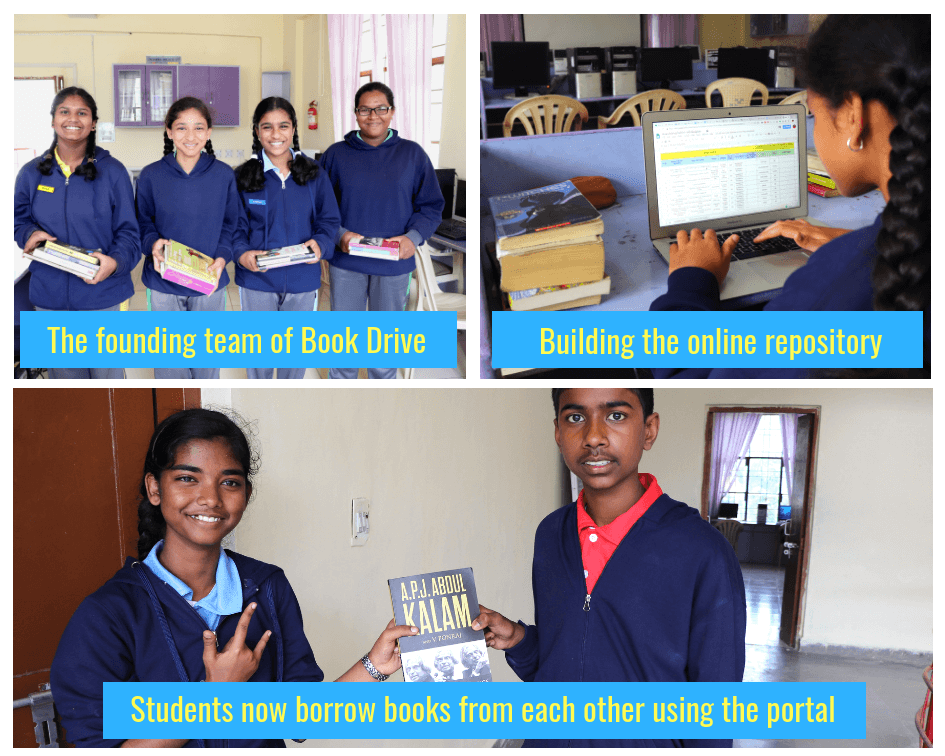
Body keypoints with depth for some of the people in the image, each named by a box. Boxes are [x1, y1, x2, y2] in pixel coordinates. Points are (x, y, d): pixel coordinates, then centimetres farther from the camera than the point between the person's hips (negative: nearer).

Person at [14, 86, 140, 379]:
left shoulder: (112, 171, -4)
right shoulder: (32, 173, 5)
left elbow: (128, 232, -3)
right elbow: (18, 219, 15)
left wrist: (116, 262, -23)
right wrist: (31, 234, -9)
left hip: (102, 294, -2)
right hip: (50, 295, 3)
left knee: (108, 373, 6)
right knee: (65, 376, 14)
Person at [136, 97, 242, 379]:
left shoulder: (224, 175, -2)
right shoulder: (151, 175, -4)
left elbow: (231, 223, 4)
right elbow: (142, 222, 3)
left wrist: (222, 257, -13)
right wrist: (153, 244, -19)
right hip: (163, 285, -1)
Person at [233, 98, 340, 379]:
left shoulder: (314, 176, -1)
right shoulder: (243, 177, -5)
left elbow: (329, 221, 2)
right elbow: (234, 226, -3)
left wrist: (320, 245, -19)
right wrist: (241, 253, -23)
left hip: (303, 280, 1)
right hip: (256, 280, -1)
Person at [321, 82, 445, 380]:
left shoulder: (412, 154, 2)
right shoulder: (337, 154, 2)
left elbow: (431, 207, 3)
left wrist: (413, 237, -15)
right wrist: (339, 235, -16)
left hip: (393, 266, 0)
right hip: (346, 263, 0)